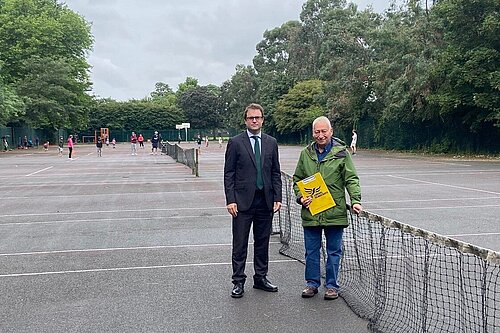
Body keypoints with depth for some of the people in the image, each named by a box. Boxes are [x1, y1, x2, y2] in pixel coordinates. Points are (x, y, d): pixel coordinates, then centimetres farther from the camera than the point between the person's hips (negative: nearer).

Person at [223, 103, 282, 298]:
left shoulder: (271, 142, 9)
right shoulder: (235, 143, -1)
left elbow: (276, 173, 11)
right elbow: (228, 174, -3)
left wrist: (277, 198, 3)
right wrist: (230, 200, -10)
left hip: (265, 201, 4)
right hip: (243, 201, -3)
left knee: (263, 242, 12)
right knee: (240, 244, 2)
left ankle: (260, 278, 25)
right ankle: (238, 282, 12)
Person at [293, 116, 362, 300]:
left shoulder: (341, 153, -1)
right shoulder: (306, 154, 7)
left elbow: (351, 179, -3)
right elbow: (297, 179, 13)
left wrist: (355, 200, -17)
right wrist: (300, 197, -4)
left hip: (335, 211, -2)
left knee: (334, 251, 9)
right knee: (311, 251, 11)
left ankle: (332, 285, 22)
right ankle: (312, 283, 26)